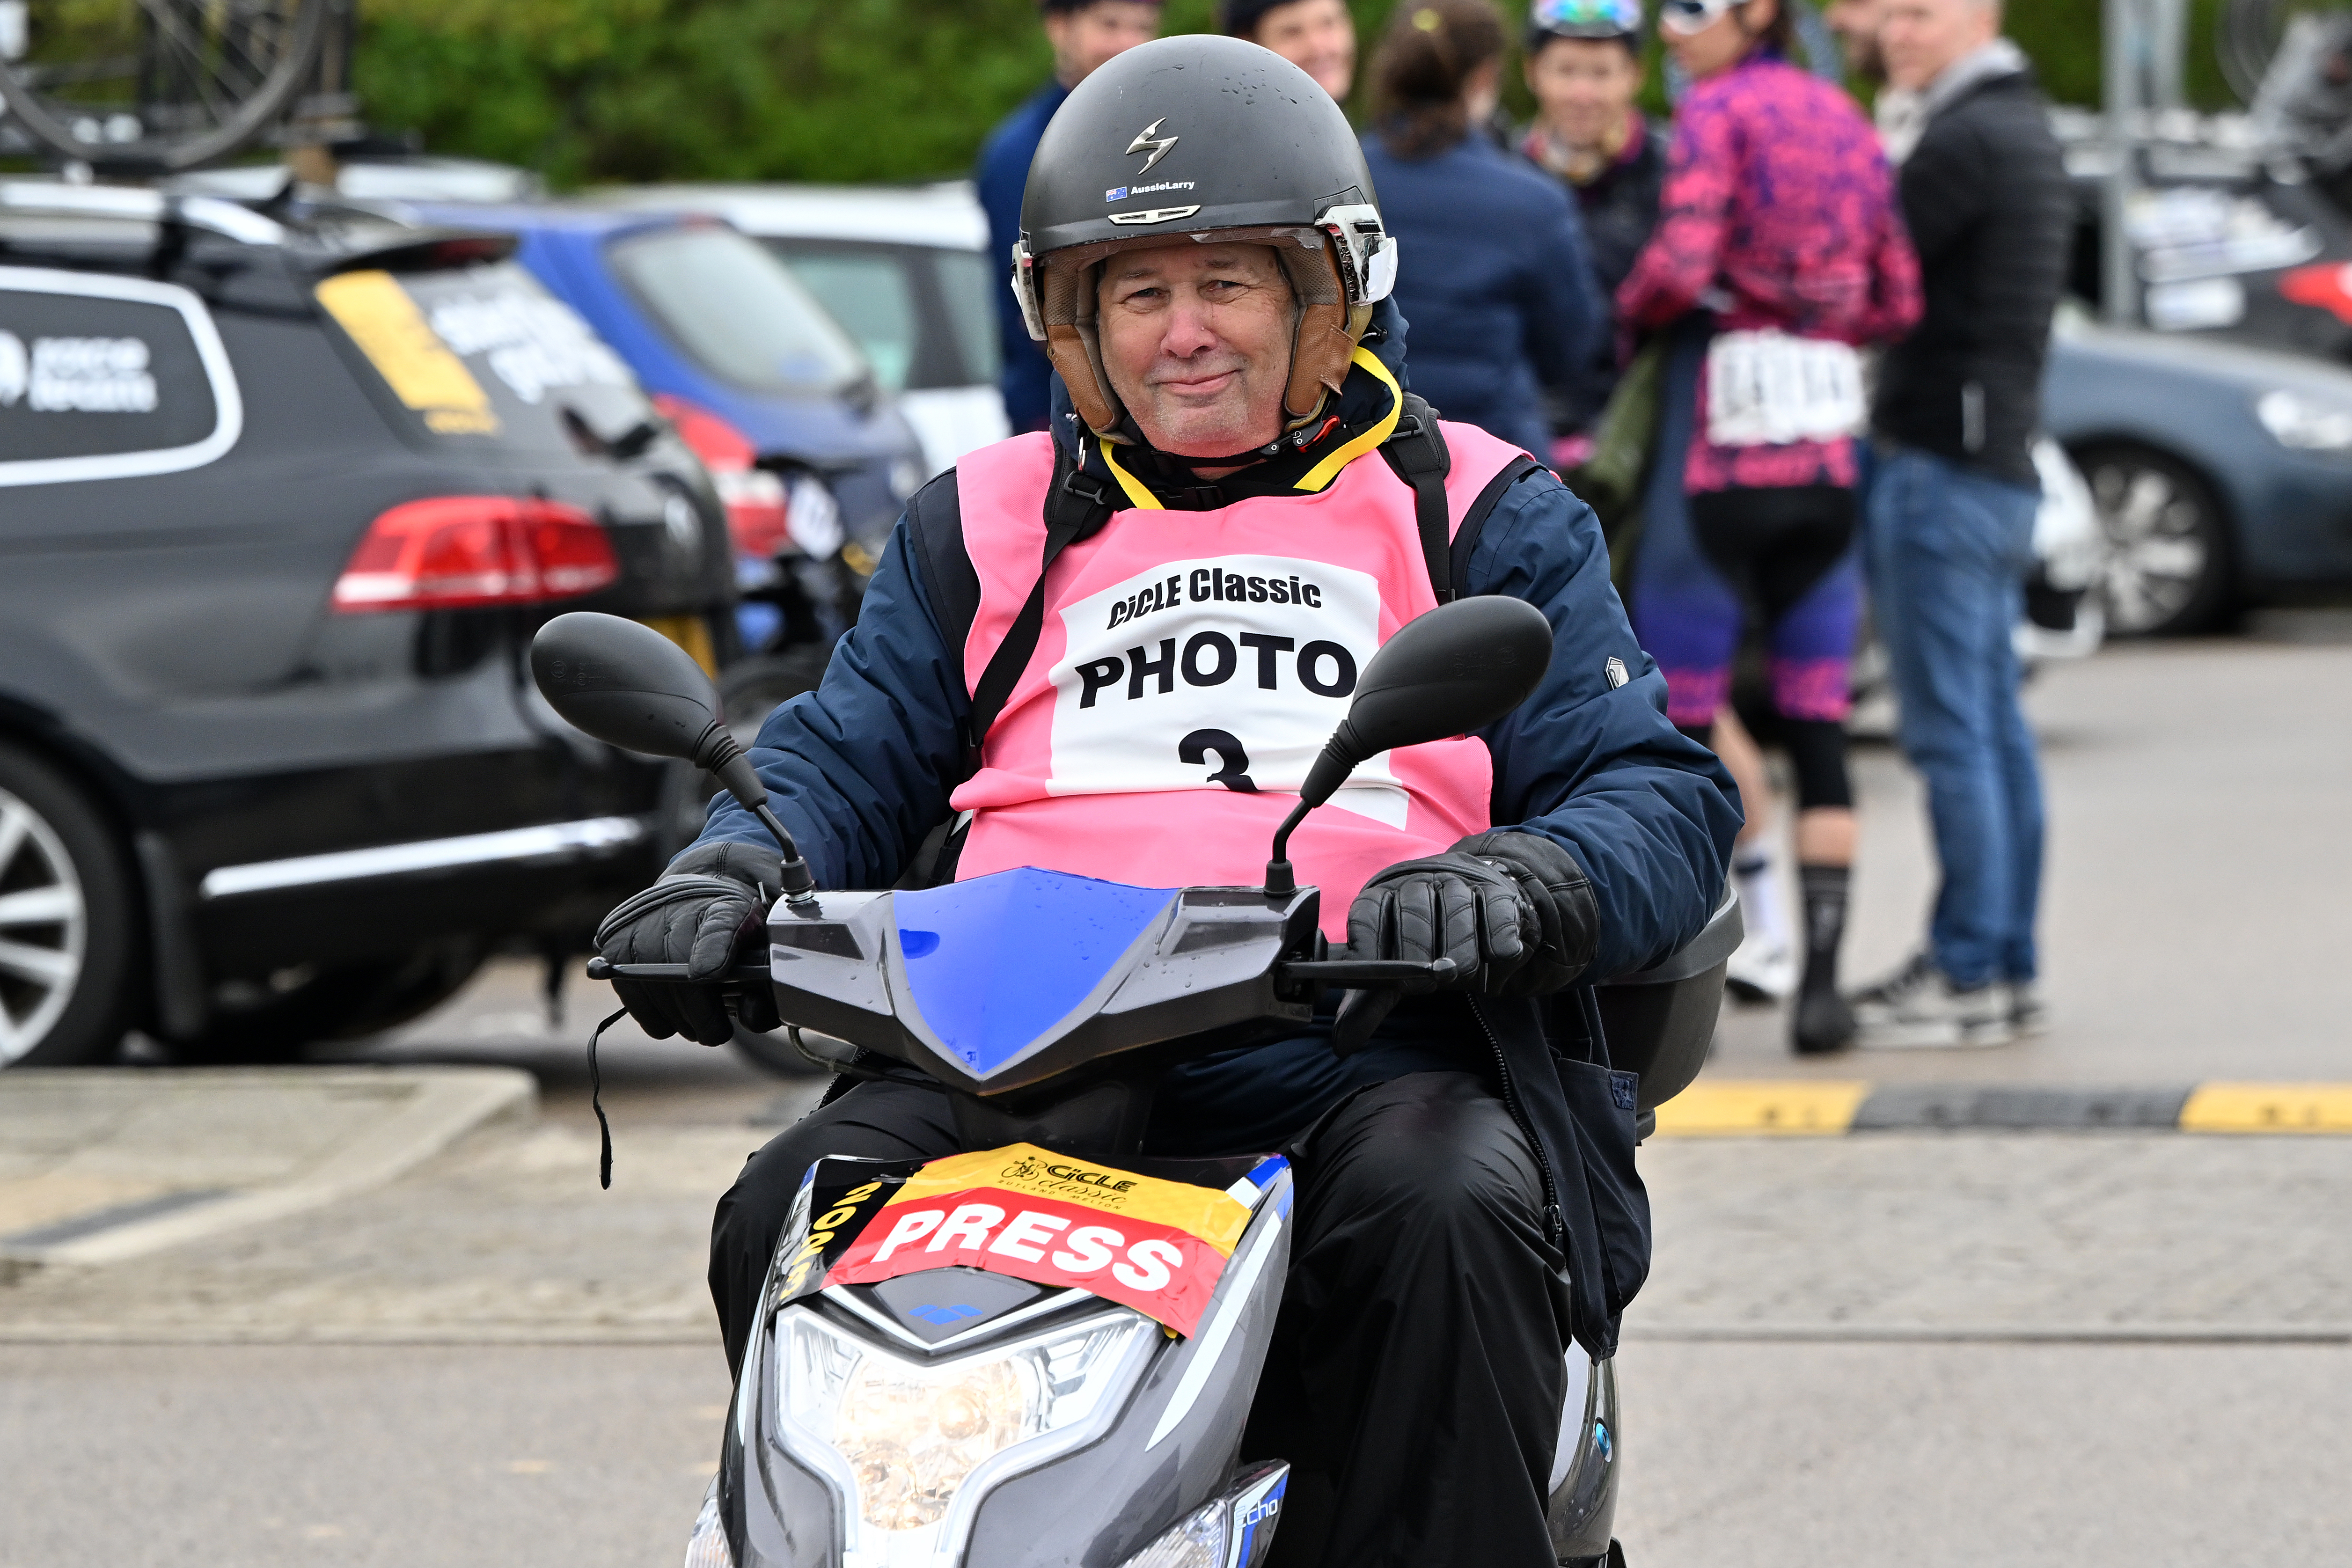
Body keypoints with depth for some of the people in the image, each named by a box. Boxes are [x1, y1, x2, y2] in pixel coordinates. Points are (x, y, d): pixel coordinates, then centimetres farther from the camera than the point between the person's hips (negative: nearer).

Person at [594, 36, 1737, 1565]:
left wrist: (1524, 886, -17)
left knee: (1443, 1211, -36)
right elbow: (846, 754, 22)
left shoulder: (1475, 514, 17)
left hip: (1370, 1051, -2)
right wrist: (738, 870, -3)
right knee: (786, 1229, -26)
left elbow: (1660, 792, 8)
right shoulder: (987, 524, 26)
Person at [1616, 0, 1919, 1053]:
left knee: (1679, 726, 0)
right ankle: (1822, 980, 3)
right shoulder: (1848, 123, 12)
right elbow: (1899, 302, 12)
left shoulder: (1721, 110, -7)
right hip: (1825, 463, 6)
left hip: (1717, 460, -6)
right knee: (1817, 728, 6)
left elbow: (1682, 263, -19)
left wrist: (1629, 309, 1)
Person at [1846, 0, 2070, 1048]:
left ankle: (1969, 975, -9)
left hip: (1943, 464, -10)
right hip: (1999, 462, 10)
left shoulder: (1969, 138, -14)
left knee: (1952, 733, -9)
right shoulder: (2024, 127, 18)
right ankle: (2006, 969, 13)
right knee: (1992, 728, 10)